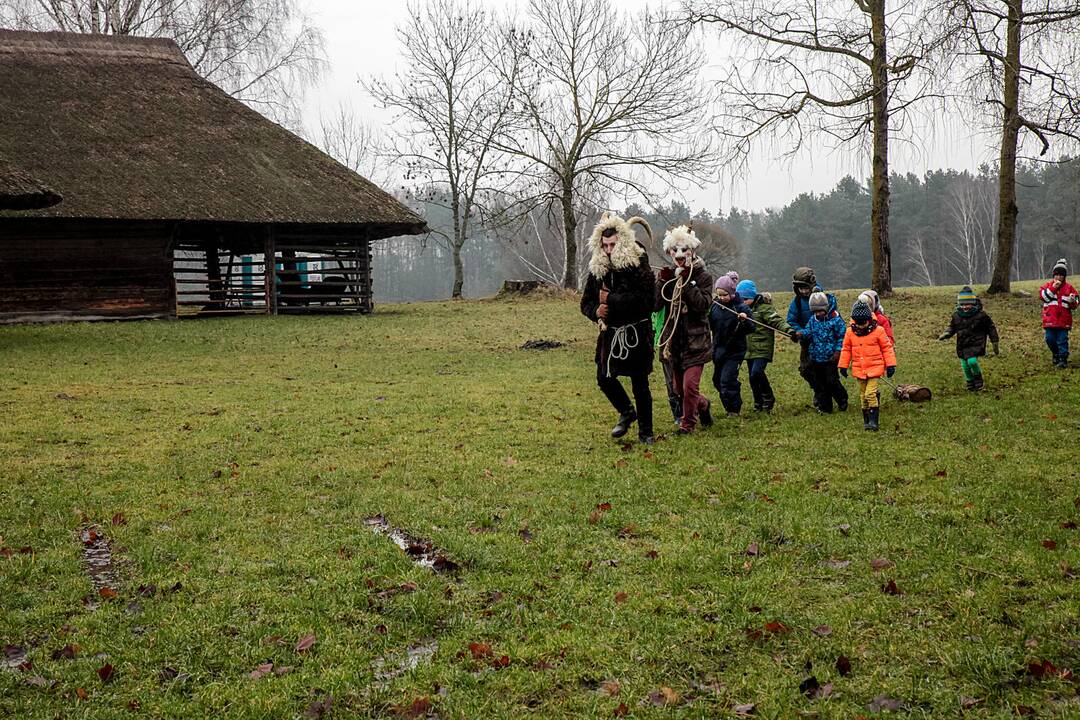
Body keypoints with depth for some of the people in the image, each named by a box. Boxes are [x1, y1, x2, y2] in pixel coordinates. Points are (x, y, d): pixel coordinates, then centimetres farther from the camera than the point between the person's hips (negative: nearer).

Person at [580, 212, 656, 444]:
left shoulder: (638, 266, -12)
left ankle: (645, 431, 17)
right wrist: (596, 311, -11)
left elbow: (644, 299, -25)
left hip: (636, 333, -5)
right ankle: (627, 412, 32)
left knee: (640, 384, 3)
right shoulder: (597, 269, 5)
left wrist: (611, 300, -19)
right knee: (604, 378, 5)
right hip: (610, 333, 5)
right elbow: (586, 302, 12)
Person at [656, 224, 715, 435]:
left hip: (696, 340, -5)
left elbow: (703, 304, -17)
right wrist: (662, 282, -14)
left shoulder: (702, 276, -3)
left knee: (690, 385, -13)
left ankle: (688, 423, 7)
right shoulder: (667, 275, 7)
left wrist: (687, 282, -20)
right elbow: (655, 305, -3)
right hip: (673, 339, 5)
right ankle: (703, 406, 41)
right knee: (679, 388, 13)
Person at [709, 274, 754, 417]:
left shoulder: (741, 307, -13)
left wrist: (744, 321, -34)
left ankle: (734, 410, 6)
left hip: (734, 350, -6)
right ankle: (729, 406, 33)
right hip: (718, 348, 6)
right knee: (717, 381, 15)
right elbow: (709, 325, 8)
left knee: (727, 380, -11)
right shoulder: (714, 305, 0)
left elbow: (750, 329, -16)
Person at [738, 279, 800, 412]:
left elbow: (778, 321, -20)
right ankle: (759, 404, 26)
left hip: (763, 349, -8)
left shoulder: (764, 308, -9)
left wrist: (790, 331, -35)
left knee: (756, 373, -22)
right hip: (750, 350, 8)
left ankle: (768, 398, -1)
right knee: (752, 377, 10)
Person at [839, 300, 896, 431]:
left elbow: (887, 348, -1)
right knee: (863, 395, 11)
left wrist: (890, 365, -2)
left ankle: (874, 420, -11)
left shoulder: (878, 330, -7)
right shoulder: (850, 332, 1)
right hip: (859, 370, 4)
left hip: (874, 368, -4)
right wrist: (843, 366, 10)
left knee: (870, 393, -16)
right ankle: (866, 420, 22)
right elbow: (846, 349, 11)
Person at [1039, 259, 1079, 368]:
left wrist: (1073, 301, -17)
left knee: (1062, 340, -4)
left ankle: (1063, 359, -1)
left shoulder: (1069, 288, 6)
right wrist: (1053, 288, -14)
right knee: (1050, 339, 6)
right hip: (1050, 320, 1)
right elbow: (1043, 296, -10)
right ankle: (1056, 355, 28)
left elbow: (1075, 304, 6)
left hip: (1063, 320, -1)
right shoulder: (1048, 286, 7)